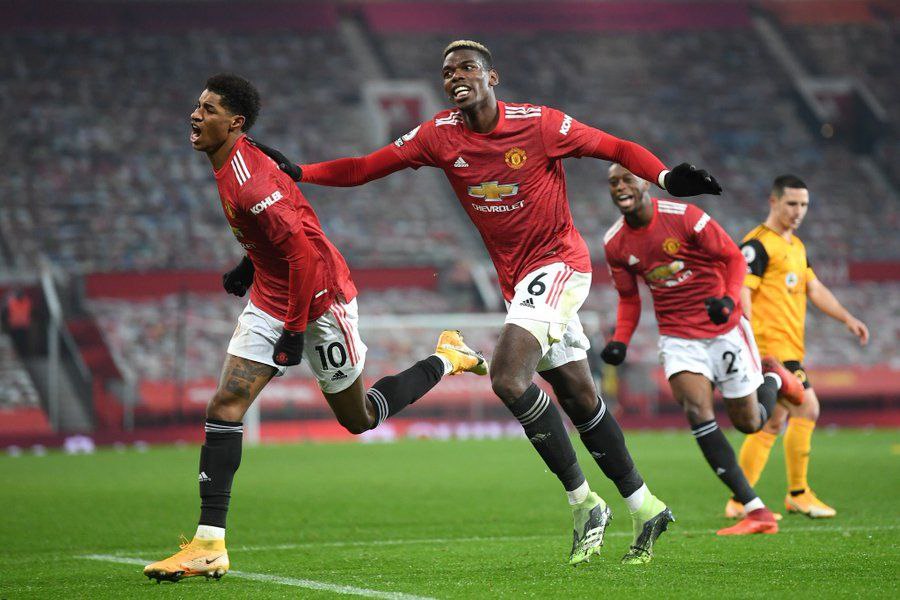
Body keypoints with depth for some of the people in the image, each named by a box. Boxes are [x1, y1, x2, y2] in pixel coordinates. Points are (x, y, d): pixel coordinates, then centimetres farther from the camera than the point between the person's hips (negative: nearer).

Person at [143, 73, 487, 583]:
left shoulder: (249, 182, -27)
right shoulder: (233, 166, 3)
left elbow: (306, 254, -29)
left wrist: (295, 330, -25)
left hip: (321, 300, -9)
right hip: (271, 301, 9)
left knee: (359, 418, 9)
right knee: (225, 408, -6)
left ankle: (446, 360, 31)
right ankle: (210, 545, -8)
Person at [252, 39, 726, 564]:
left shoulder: (539, 124, -12)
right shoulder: (439, 136, 0)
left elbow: (615, 148, -5)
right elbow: (366, 168, 0)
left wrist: (667, 177, -20)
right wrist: (296, 172, -10)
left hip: (558, 263, -6)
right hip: (517, 280, 6)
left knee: (508, 377, -23)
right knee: (580, 399, 8)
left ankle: (584, 502, -12)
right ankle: (643, 506, 21)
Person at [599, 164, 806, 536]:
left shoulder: (683, 217, -15)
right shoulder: (615, 243, -2)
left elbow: (734, 258, -7)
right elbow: (629, 299, 12)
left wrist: (729, 299, -24)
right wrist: (620, 341, -5)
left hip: (724, 327, -3)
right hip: (677, 335, 3)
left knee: (749, 422, 4)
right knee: (697, 413, -20)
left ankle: (773, 378, 42)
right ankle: (756, 512, -17)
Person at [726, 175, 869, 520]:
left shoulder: (796, 246, 20)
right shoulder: (758, 244, -9)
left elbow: (814, 288, 25)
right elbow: (741, 290, -16)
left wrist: (847, 319, 16)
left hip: (789, 348, 9)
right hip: (771, 345, -9)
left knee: (773, 423, 7)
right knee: (807, 408, -14)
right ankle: (798, 495, -7)